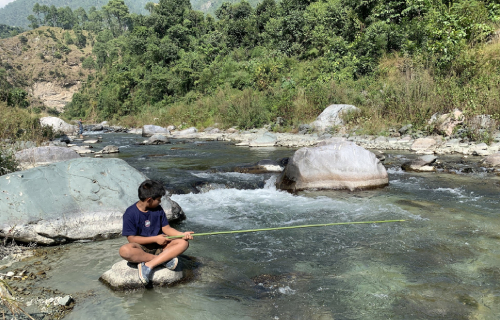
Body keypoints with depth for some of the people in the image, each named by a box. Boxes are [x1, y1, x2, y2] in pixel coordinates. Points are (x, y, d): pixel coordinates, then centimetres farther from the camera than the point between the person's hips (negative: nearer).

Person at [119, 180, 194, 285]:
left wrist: (182, 234, -12)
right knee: (124, 250, -37)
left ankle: (149, 265, -29)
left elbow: (166, 228, 5)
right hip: (141, 248, -4)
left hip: (159, 246, 5)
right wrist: (155, 239, -16)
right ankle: (164, 259, -25)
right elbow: (131, 238, -14)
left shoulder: (158, 209, 4)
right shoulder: (130, 213, -11)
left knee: (183, 243, -18)